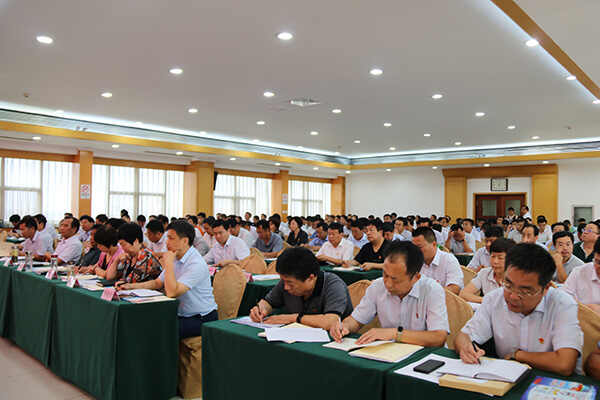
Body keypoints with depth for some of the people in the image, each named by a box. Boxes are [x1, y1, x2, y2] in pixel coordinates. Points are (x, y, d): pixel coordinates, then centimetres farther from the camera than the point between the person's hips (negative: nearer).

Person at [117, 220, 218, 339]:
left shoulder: (197, 264, -23)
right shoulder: (176, 259, 7)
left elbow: (171, 292, -29)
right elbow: (158, 283, 18)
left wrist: (168, 263, -22)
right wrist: (132, 286, 5)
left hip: (201, 319, -8)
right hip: (181, 315, 8)